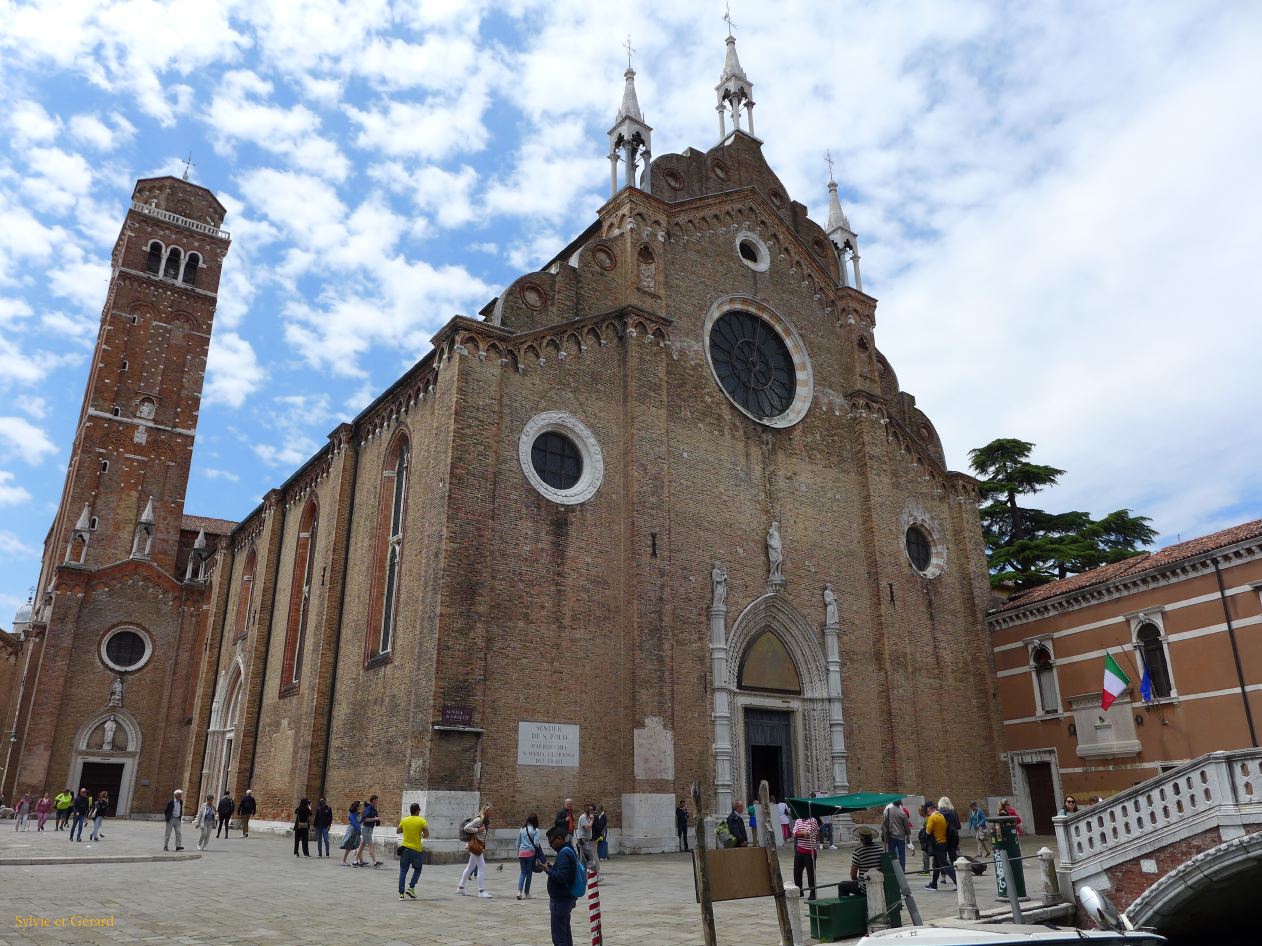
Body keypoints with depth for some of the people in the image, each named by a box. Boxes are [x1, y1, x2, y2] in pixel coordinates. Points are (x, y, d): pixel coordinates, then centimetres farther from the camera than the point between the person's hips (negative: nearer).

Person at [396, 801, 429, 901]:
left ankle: (401, 893, 3)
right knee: (417, 870, 16)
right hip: (416, 849, -3)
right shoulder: (421, 821, -7)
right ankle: (411, 888, 3)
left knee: (403, 872, 7)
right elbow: (427, 834, -13)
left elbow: (397, 831, 17)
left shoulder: (404, 820, 3)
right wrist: (422, 836, 8)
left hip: (404, 848, 3)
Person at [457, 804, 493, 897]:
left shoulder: (484, 821, 12)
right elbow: (466, 828, -20)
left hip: (479, 846, 10)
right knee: (482, 867, -10)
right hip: (475, 846, -10)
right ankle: (481, 891, -9)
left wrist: (487, 826, 6)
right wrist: (478, 830, -20)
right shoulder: (478, 820, -16)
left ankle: (460, 887, 28)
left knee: (470, 867, 17)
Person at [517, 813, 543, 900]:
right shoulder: (535, 830, -6)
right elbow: (536, 843, -12)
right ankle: (526, 893, 13)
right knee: (529, 873, 8)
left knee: (523, 872, 10)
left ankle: (519, 891, -9)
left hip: (522, 852, 3)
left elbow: (518, 842, 12)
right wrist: (540, 848, 8)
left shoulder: (522, 829, 7)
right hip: (531, 852, -3)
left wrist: (517, 853, 21)